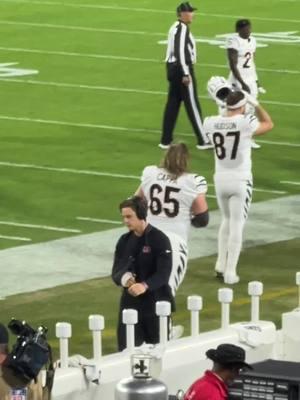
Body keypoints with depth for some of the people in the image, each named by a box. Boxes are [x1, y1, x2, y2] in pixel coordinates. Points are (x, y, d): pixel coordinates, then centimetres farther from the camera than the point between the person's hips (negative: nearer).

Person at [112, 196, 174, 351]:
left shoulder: (159, 240, -9)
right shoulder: (124, 241, 9)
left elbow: (163, 273, -17)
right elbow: (116, 272, 4)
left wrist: (145, 285, -36)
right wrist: (124, 278, -20)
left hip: (156, 303, -5)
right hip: (130, 303, 5)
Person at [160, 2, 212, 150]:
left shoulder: (175, 27, 13)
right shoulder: (183, 28, -16)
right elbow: (181, 52, -22)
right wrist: (186, 74, -21)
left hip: (173, 67, 9)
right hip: (182, 68, -9)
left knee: (173, 103, 12)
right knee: (192, 104, -3)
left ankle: (166, 140, 14)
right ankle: (202, 141, 3)